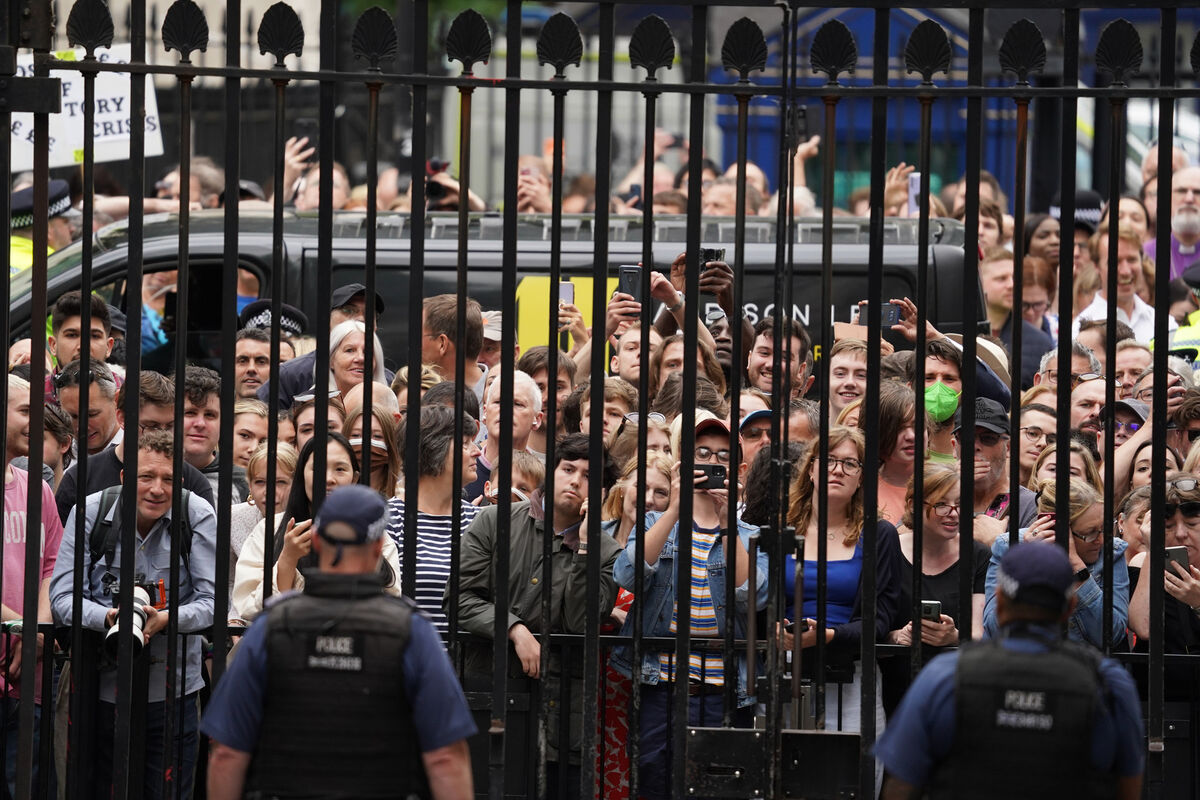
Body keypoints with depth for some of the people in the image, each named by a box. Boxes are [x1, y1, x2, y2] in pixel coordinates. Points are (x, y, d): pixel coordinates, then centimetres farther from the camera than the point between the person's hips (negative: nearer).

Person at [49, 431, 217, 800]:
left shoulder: (198, 515, -4)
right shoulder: (91, 512, -3)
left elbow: (212, 600, -7)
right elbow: (63, 595, -6)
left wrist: (167, 619, -27)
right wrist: (107, 617, -27)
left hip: (172, 691, -1)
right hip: (100, 689, 1)